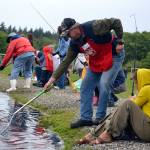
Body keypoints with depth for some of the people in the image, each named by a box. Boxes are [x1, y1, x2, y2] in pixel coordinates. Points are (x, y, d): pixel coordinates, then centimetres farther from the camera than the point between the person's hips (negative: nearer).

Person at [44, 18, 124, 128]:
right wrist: (53, 78, -5)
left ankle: (100, 118, -4)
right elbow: (66, 62, -1)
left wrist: (119, 42, -19)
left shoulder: (93, 27, -27)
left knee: (104, 85, -17)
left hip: (113, 56, -7)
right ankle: (85, 118, 9)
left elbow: (116, 22, -21)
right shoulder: (74, 43, -6)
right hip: (95, 62, 7)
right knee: (86, 87, 2)